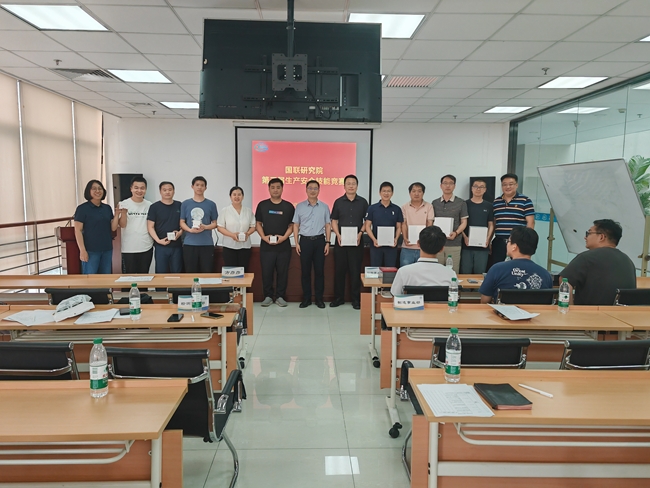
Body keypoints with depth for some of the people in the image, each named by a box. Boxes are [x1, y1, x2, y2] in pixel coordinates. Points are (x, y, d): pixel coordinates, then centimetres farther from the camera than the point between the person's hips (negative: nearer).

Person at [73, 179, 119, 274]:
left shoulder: (107, 208, 10)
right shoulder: (82, 209, -5)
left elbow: (113, 228, 7)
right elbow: (78, 230, -8)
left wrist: (117, 214, -9)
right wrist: (82, 250, -14)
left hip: (107, 250, 5)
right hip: (91, 251, -5)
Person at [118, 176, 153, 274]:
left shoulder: (149, 205, 4)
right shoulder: (124, 204, -3)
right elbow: (122, 225, -9)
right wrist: (123, 212, -25)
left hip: (147, 248, 3)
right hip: (129, 249, -2)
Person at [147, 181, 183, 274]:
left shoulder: (179, 206, 8)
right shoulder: (154, 207, 1)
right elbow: (150, 227, -3)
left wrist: (180, 232, -7)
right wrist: (158, 240, -15)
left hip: (177, 245, 2)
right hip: (161, 246, -2)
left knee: (177, 272, 8)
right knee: (161, 273, 4)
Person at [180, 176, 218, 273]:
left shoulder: (211, 204, 7)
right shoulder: (185, 204, 8)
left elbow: (215, 223, 8)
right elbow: (182, 222, 7)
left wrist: (205, 227, -13)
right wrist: (190, 230, -13)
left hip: (207, 244, 0)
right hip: (189, 244, 0)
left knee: (207, 272, 0)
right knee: (190, 273, 4)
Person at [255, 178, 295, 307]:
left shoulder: (288, 206, 5)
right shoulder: (262, 205, 6)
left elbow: (291, 225, 6)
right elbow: (258, 223, 7)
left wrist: (284, 237, -10)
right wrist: (264, 237, -9)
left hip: (284, 245, 0)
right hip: (266, 245, 0)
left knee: (282, 272, 4)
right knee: (266, 272, 3)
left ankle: (280, 296, 16)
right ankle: (268, 296, 17)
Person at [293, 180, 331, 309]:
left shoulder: (324, 206, 6)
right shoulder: (300, 206, 5)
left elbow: (327, 225, 7)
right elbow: (296, 225, 6)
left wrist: (327, 243, 1)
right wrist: (296, 243, -1)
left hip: (319, 240, 0)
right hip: (305, 240, 0)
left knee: (319, 270, 4)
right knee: (305, 271, 4)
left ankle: (319, 298, 13)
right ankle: (306, 298, 13)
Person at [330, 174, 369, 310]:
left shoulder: (363, 202, 5)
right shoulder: (338, 202, 6)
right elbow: (334, 221, 6)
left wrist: (360, 234, -8)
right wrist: (338, 235, -9)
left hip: (357, 241, -1)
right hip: (341, 241, 1)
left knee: (355, 270, 2)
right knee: (339, 269, 5)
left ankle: (356, 299, 11)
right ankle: (339, 297, 15)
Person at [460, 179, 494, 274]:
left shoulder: (488, 206, 10)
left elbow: (491, 225, 10)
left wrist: (488, 239, -6)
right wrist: (464, 237, -11)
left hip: (482, 246, 1)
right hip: (466, 245, -1)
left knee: (480, 273, 6)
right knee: (465, 273, 2)